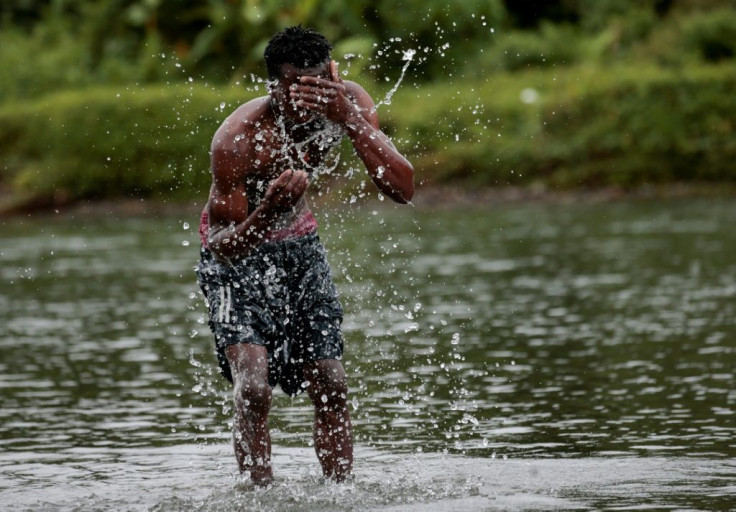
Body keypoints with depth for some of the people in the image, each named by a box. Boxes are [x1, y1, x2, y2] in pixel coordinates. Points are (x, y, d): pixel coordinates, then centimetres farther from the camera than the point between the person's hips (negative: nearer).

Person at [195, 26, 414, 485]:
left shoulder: (348, 103, -19)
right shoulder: (238, 138, -32)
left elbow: (403, 190, -28)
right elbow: (224, 247, -26)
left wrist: (350, 121, -40)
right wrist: (267, 210, -47)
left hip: (299, 244, 5)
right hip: (237, 250, -5)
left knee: (331, 386, 3)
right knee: (253, 387, -20)